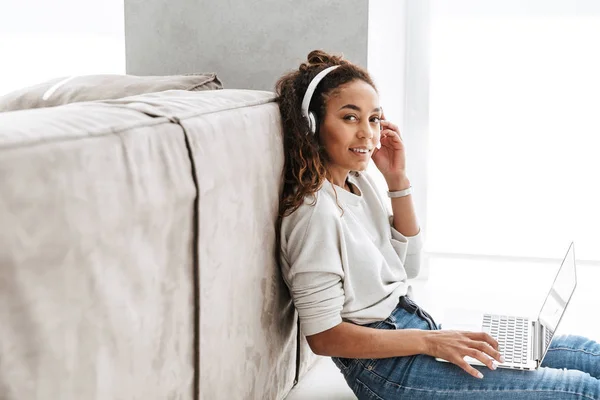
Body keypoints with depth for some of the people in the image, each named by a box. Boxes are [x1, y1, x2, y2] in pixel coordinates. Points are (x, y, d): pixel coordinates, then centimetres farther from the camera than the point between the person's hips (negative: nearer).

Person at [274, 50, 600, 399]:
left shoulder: (358, 180, 5)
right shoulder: (316, 211, -21)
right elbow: (323, 337, -20)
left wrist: (398, 180, 0)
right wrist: (429, 341, -21)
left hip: (413, 325, 9)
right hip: (385, 368, -9)